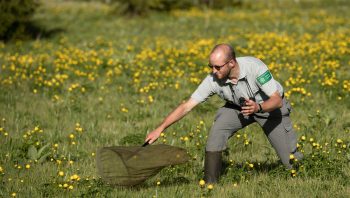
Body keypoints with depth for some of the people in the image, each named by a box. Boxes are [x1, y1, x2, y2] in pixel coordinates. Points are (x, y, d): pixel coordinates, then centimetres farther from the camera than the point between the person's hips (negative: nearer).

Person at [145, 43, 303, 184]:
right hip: (238, 108, 2)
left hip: (269, 106, -2)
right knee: (217, 131, -27)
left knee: (290, 161, -5)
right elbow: (187, 106, -25)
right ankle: (210, 183, -15)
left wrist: (258, 107, -52)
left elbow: (277, 100, -32)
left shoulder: (254, 67, -37)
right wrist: (160, 129, -31)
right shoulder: (213, 80, -28)